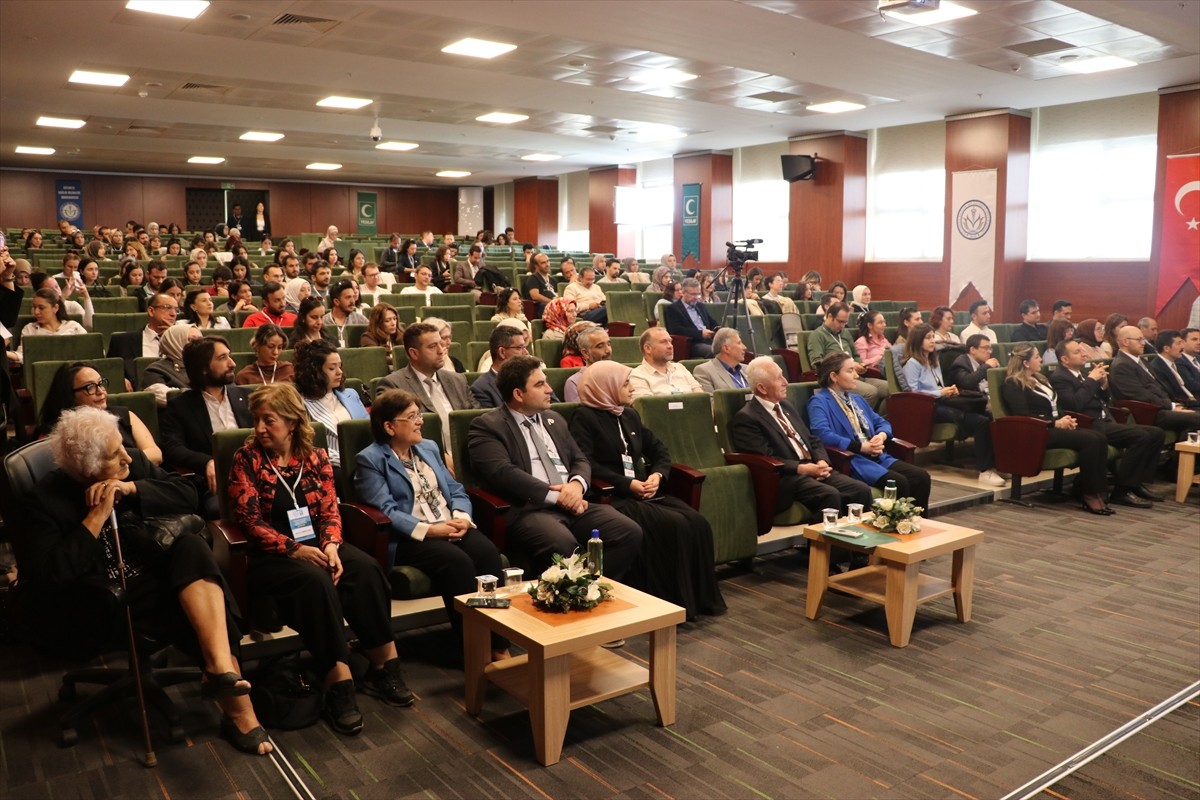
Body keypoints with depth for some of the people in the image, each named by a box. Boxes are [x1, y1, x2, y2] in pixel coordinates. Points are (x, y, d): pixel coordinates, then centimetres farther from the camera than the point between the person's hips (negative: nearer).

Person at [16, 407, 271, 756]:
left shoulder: (133, 465, 2)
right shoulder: (45, 502, -11)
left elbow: (187, 495, -1)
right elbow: (48, 574, -21)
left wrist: (132, 489, -16)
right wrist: (97, 516, -23)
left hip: (153, 571, 5)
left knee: (192, 547, -31)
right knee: (204, 617, -27)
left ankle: (221, 668, -38)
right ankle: (237, 710, -19)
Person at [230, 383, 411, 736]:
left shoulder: (315, 457, 8)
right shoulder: (246, 460, -1)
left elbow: (330, 510, 5)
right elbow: (250, 521, -8)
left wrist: (330, 545, -16)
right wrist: (294, 549, -19)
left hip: (317, 544, 4)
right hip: (271, 555, -4)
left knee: (366, 569, -25)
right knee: (315, 580, -35)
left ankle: (384, 666, -20)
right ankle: (338, 683, -34)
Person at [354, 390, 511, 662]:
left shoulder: (429, 447, 21)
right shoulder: (370, 460, 0)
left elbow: (456, 490, 17)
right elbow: (386, 511, -11)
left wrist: (462, 517, -6)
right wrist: (431, 529, -20)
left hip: (452, 527, 6)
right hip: (409, 538, -5)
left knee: (488, 552, -26)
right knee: (457, 561, -33)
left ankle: (498, 645, -26)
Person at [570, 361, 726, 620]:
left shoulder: (630, 415, 20)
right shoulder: (584, 418, -3)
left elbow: (660, 449, 19)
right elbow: (586, 464, -15)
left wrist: (657, 475, -3)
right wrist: (627, 484, -19)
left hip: (646, 492, 7)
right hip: (614, 496, -7)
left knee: (697, 522, -16)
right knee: (675, 526, -26)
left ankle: (700, 598, -8)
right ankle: (676, 602, -14)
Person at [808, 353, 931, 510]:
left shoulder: (856, 399, 24)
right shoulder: (819, 401, -4)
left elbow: (882, 422, 24)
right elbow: (822, 435, -20)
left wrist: (881, 436, -2)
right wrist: (861, 447, -18)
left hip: (877, 456, 8)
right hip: (850, 460, -8)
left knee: (921, 477, -11)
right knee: (898, 483, -27)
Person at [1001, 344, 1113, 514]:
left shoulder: (1039, 378, 23)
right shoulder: (1013, 385, -5)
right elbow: (1023, 415, -15)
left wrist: (1066, 417, 3)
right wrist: (1055, 423, -17)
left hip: (1056, 425, 9)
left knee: (1100, 438, -17)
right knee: (1090, 440, -26)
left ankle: (1097, 490, -19)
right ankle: (1089, 495, -18)